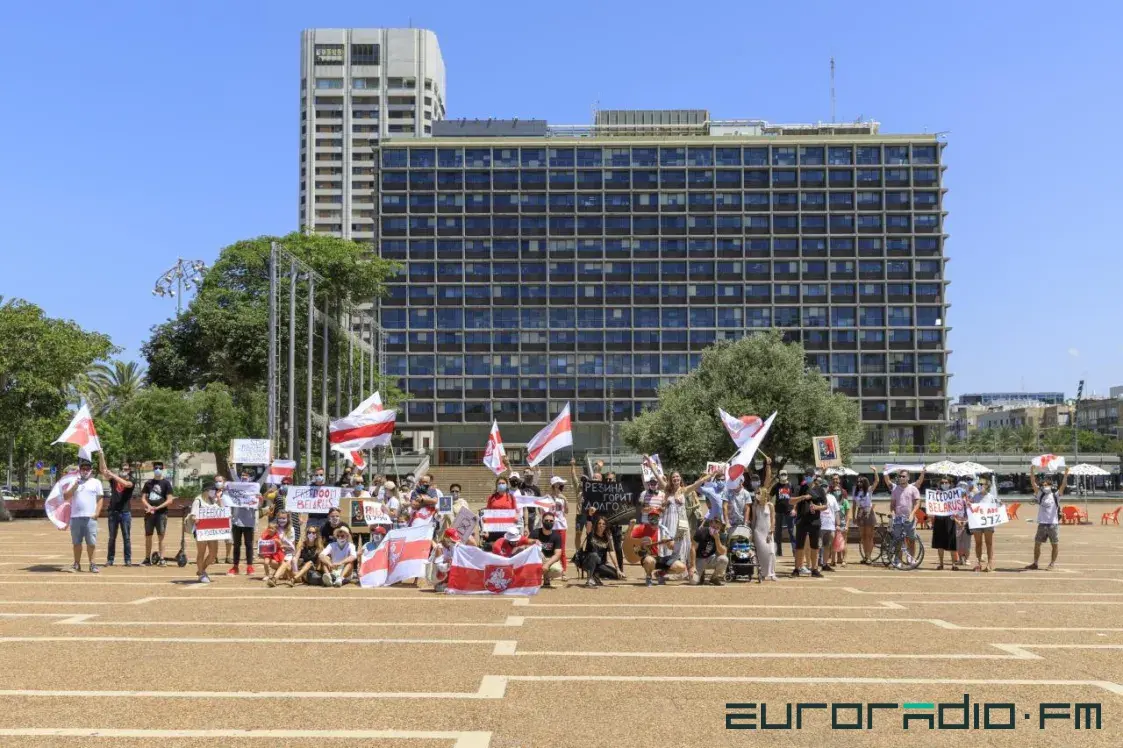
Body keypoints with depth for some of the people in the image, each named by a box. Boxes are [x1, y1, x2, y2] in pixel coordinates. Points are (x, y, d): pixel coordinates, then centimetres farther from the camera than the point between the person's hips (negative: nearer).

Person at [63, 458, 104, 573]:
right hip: (75, 517, 2)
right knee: (76, 542, 7)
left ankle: (92, 564, 3)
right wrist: (75, 486, -8)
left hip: (90, 517, -2)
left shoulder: (96, 482, 8)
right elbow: (65, 496, 5)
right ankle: (77, 564, 14)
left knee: (91, 542, -3)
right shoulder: (74, 482, 14)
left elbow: (100, 499, 4)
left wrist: (96, 513, -7)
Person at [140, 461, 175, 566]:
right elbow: (143, 498, 8)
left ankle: (161, 558, 2)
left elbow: (169, 500, -5)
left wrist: (157, 507, -16)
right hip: (149, 513, 3)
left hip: (161, 513, -3)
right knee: (148, 536, 8)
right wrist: (149, 506, -12)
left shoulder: (166, 483, 0)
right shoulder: (148, 483, 10)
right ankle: (147, 559, 16)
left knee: (161, 537, -2)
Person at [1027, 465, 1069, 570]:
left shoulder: (1056, 496, -1)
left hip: (1053, 524, -3)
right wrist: (1032, 472, -14)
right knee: (1037, 544, 6)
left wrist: (1066, 474, -26)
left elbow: (1063, 485, -14)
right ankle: (1035, 563, 15)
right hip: (1042, 524, 3)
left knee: (1054, 545, 3)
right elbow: (1033, 483, -3)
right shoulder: (1040, 495, 6)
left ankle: (1052, 564, 12)